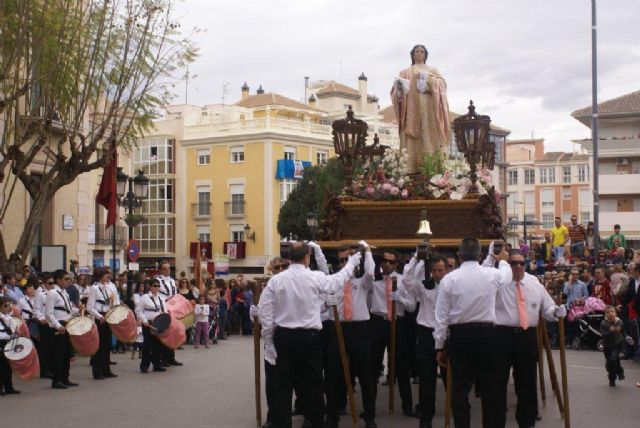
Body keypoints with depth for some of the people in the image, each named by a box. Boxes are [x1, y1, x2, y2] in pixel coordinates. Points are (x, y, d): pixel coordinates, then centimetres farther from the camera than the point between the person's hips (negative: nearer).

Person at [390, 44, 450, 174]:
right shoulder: (406, 72, 21)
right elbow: (398, 89, 11)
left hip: (429, 108, 0)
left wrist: (428, 80, -12)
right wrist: (399, 85, -12)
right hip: (412, 108, 0)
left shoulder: (432, 70, 20)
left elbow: (442, 83, 4)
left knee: (430, 136, -11)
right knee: (414, 139, -10)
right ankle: (414, 168, -17)